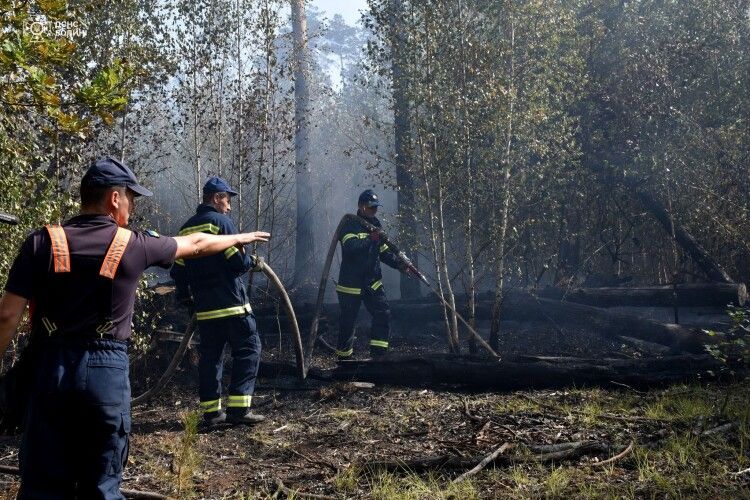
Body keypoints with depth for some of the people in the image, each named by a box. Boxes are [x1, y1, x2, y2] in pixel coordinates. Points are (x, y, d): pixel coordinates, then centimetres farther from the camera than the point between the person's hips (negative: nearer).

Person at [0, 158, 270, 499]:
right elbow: (195, 245, 17)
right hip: (107, 370, -1)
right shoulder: (134, 245, 0)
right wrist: (238, 238, 35)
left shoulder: (42, 242, -1)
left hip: (49, 368, 1)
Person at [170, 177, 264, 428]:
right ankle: (238, 407, -8)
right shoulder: (221, 222, -8)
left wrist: (187, 299, 25)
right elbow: (237, 261, -15)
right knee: (248, 349, -2)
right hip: (230, 303, -7)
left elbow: (179, 271, 15)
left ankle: (211, 411, 11)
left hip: (204, 307, 7)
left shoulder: (186, 228, 14)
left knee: (209, 355, 11)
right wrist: (252, 262, 6)